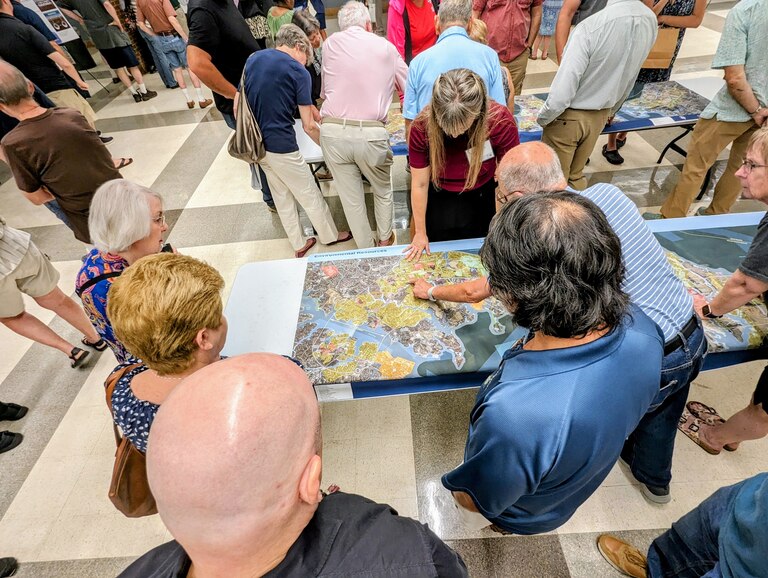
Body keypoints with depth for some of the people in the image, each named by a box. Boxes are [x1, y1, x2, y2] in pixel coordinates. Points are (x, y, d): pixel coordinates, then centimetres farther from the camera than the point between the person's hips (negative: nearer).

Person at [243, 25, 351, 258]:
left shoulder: (253, 59, 10)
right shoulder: (298, 72, -8)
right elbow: (308, 126, -9)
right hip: (280, 146, -7)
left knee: (282, 196, 20)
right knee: (310, 195, 12)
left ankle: (299, 244, 32)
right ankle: (330, 236, 31)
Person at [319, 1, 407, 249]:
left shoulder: (331, 43, 11)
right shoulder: (385, 47, 9)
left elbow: (324, 91, 19)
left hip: (333, 131, 1)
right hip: (371, 133, -1)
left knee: (351, 197, 13)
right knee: (382, 189, 23)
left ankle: (366, 248, 27)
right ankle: (385, 239, 38)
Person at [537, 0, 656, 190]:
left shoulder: (590, 27, -26)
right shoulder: (651, 21, -3)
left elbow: (561, 94, -28)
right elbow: (628, 80, 10)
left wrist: (543, 118, -10)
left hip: (569, 117, -6)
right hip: (601, 116, 7)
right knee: (576, 178, 21)